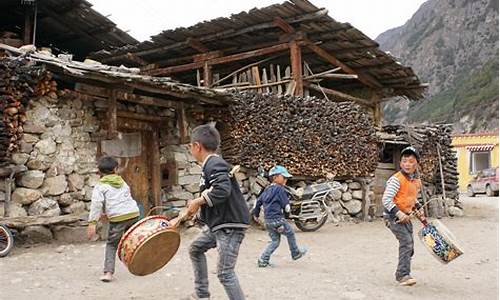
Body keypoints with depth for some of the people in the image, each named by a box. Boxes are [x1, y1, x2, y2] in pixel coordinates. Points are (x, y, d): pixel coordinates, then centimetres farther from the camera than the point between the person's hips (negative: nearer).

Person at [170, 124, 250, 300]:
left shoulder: (214, 164, -16)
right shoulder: (209, 166, 15)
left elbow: (222, 190, -34)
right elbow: (206, 200, 21)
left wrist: (198, 201, -20)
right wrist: (179, 218, 21)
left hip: (231, 225, -11)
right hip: (217, 223, 11)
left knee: (225, 273, -10)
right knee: (195, 249, 23)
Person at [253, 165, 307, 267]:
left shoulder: (267, 190, 14)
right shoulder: (280, 189, -11)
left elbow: (258, 202, 19)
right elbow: (286, 206, -13)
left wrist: (256, 214, 32)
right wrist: (287, 209, 12)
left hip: (267, 220, 8)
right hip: (277, 219, -8)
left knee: (275, 241, 14)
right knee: (290, 233, 15)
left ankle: (263, 260, 6)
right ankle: (295, 253, 30)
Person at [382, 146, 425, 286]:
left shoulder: (416, 181, 7)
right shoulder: (396, 179, -19)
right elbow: (386, 199, -24)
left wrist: (418, 209, 10)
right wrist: (399, 213, -28)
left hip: (406, 216, 9)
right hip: (393, 216, -9)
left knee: (409, 245, 13)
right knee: (406, 241, -20)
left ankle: (402, 274, 29)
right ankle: (403, 275, -16)